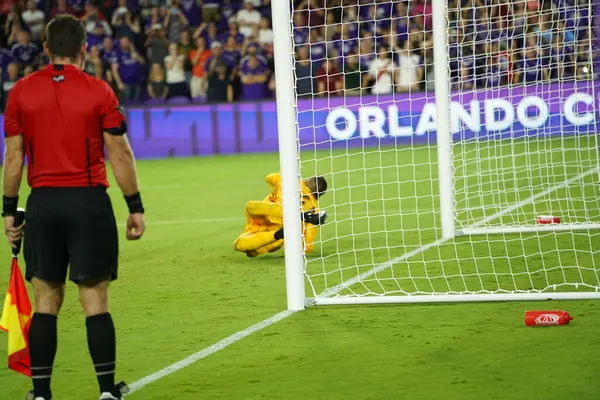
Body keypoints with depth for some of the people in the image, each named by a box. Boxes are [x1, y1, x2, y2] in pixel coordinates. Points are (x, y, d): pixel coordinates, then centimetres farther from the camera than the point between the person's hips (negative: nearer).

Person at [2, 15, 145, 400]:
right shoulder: (99, 91, -3)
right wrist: (136, 207, 4)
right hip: (89, 202, -2)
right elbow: (120, 155, -2)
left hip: (43, 204, 2)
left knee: (46, 301, 7)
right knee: (95, 301, 1)